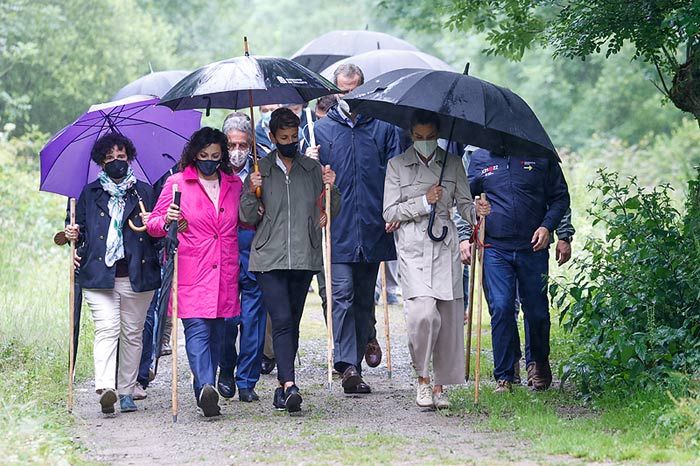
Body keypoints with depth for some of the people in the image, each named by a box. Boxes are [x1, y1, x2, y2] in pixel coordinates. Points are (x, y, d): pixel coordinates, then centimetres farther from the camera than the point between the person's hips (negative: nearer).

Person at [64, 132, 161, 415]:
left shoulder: (144, 192, 13)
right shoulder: (90, 194, 14)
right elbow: (81, 230, 21)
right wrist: (74, 237, -1)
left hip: (137, 276, 1)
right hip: (99, 275, -1)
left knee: (132, 333, 4)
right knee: (107, 329, -16)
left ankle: (126, 392, 12)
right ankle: (105, 388, -28)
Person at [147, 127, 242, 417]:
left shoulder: (234, 184, 14)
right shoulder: (177, 183, 3)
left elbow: (242, 222, 28)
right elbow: (154, 224, 5)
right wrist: (167, 221, -16)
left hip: (224, 272, 4)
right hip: (190, 271, -4)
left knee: (216, 332, 6)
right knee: (197, 328, -16)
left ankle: (206, 392, 13)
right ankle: (206, 387, -30)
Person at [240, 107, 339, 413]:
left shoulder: (313, 169, 12)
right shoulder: (260, 170, 7)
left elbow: (331, 212, 15)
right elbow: (249, 218, 6)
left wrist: (331, 189, -4)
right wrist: (251, 193, -12)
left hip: (304, 258, 3)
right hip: (269, 259, -2)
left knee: (293, 323, 6)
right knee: (282, 320, -15)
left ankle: (282, 387, 14)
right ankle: (289, 385, -23)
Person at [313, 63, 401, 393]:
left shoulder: (381, 127, 10)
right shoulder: (323, 129, 10)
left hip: (373, 227, 1)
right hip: (338, 227, -1)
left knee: (365, 295, 10)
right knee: (343, 293, -11)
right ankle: (348, 365, -17)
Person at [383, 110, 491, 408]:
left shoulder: (453, 164, 11)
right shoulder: (397, 165, 5)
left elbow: (463, 204, 10)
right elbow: (390, 212, 2)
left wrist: (476, 212, -12)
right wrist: (424, 202, -10)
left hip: (446, 248, 3)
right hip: (413, 249, -2)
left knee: (450, 317, 0)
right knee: (423, 312, -19)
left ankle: (440, 385, 12)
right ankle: (422, 378, 0)